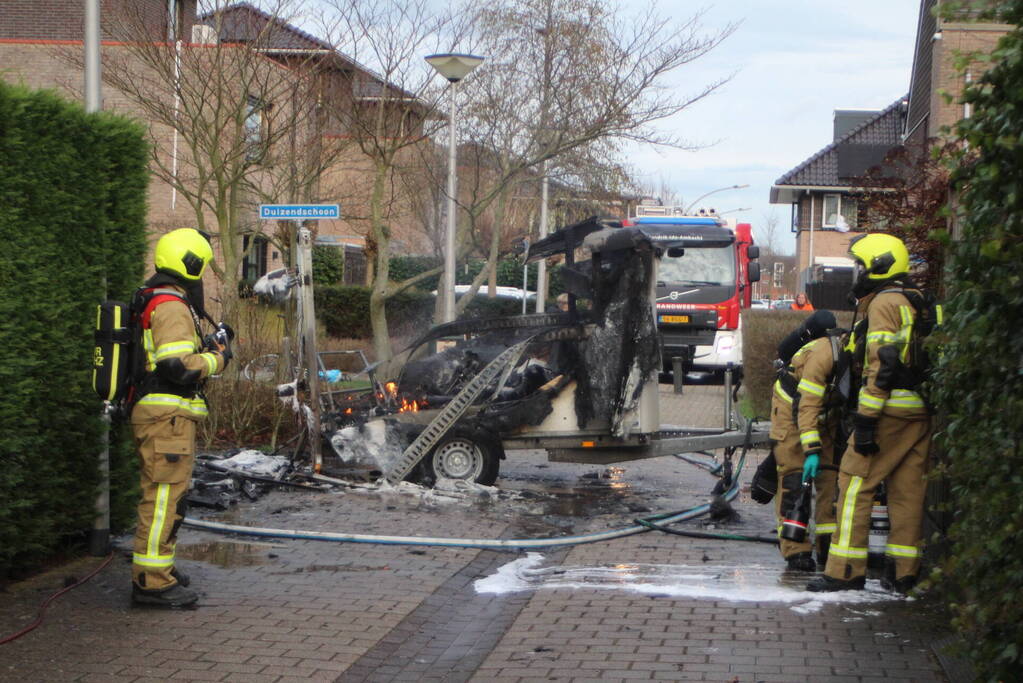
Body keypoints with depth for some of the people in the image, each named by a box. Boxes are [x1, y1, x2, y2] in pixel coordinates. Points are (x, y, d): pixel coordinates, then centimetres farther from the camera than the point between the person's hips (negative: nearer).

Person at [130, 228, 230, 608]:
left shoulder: (155, 302, 19)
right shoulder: (172, 307, -15)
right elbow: (179, 367, -23)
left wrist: (204, 348, 16)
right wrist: (218, 358, -8)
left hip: (160, 414, 11)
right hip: (167, 414, -11)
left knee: (165, 494, 19)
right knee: (165, 494, -10)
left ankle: (158, 570, 28)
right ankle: (152, 581, -10)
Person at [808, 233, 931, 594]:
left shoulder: (884, 303, -9)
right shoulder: (919, 302, 18)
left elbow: (882, 365, -17)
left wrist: (865, 419, -18)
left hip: (891, 410, -8)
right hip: (922, 411, 8)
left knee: (855, 481, -3)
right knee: (908, 487, 9)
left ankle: (846, 569, -4)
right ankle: (903, 571, 11)